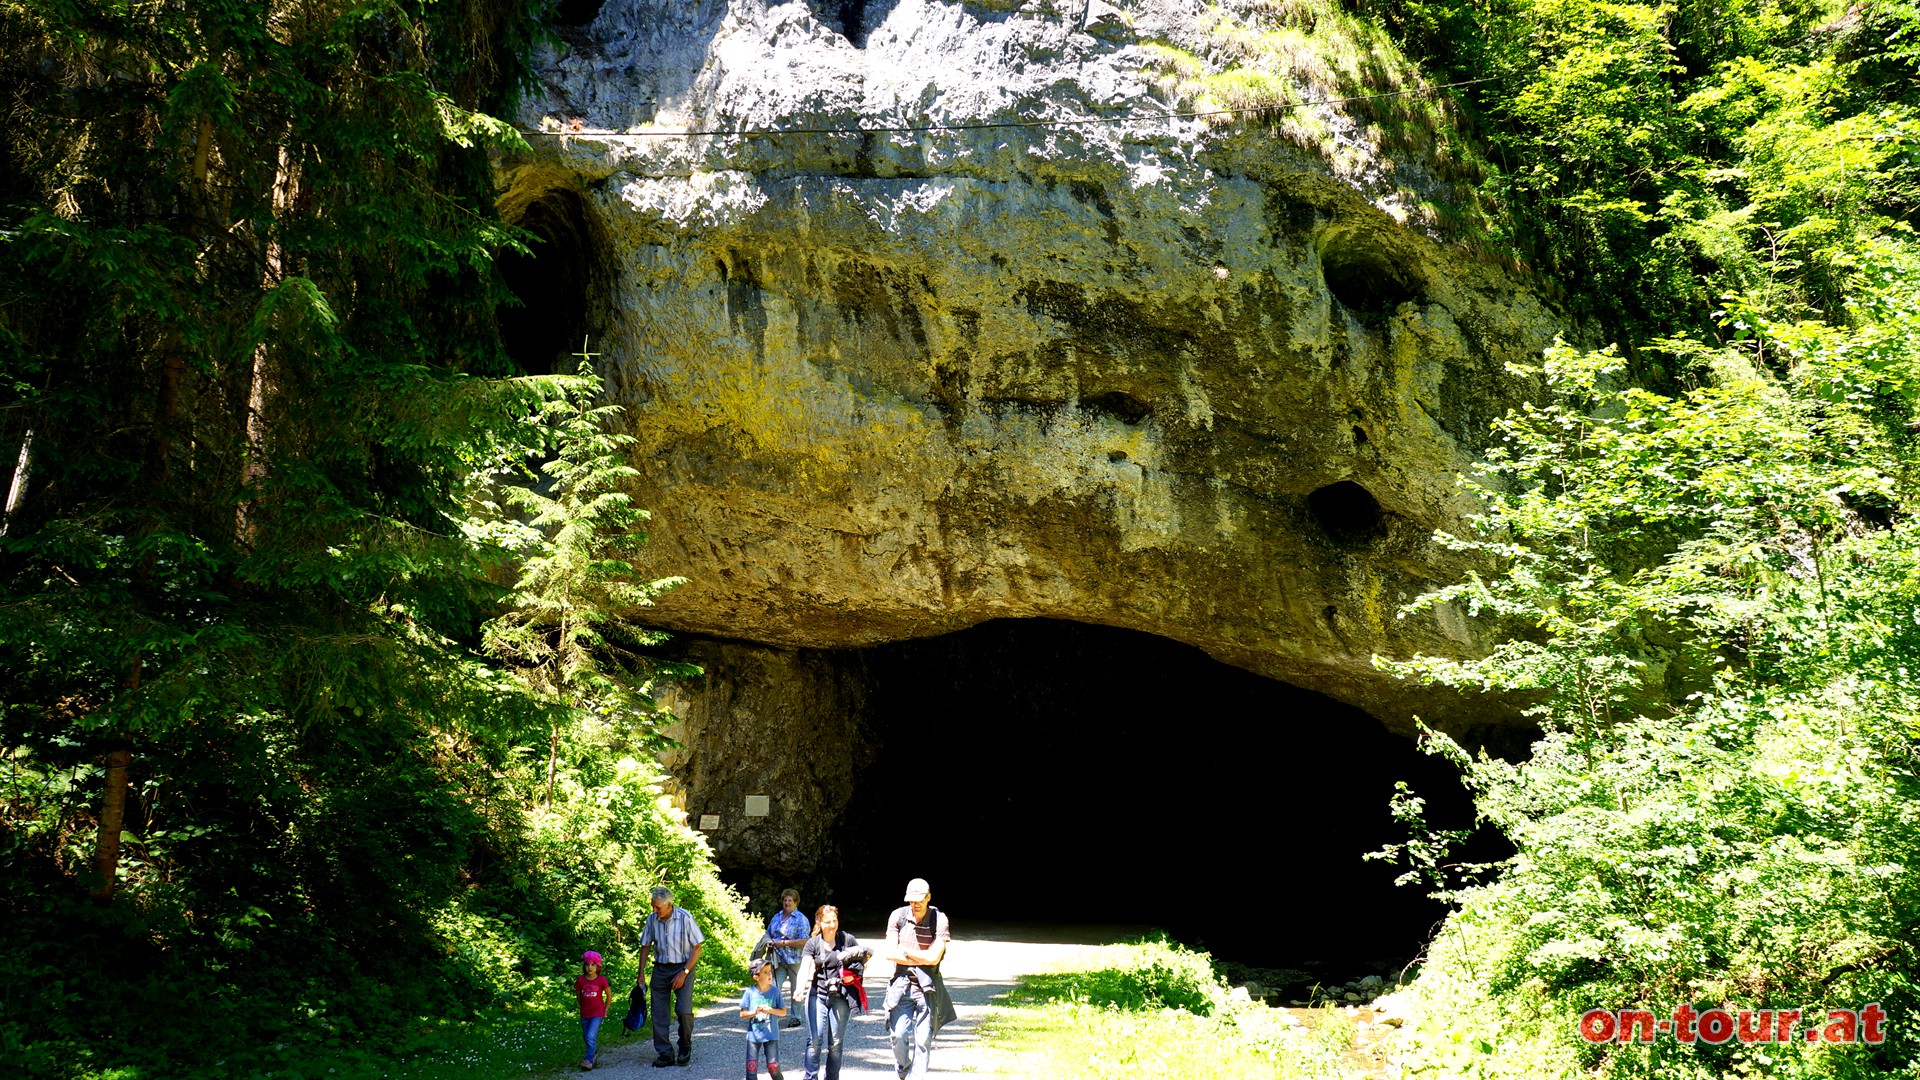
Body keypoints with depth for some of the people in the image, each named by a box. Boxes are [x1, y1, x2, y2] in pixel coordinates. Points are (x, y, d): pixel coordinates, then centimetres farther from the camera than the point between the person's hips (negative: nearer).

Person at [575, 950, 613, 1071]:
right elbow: (578, 995, 11)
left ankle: (589, 1060, -9)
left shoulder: (601, 980, -13)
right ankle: (595, 1052, 38)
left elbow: (609, 995, 0)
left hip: (597, 1013, -4)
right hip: (584, 1013, 4)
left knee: (591, 1036, -16)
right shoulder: (580, 980, -7)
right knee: (586, 1037, 14)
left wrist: (605, 1010, 5)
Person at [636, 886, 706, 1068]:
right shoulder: (652, 919, -2)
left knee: (684, 1011, -13)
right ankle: (664, 1054, 10)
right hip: (660, 969, 4)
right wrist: (641, 974, 7)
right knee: (659, 1013, 0)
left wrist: (683, 973, -13)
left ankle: (685, 1048, 10)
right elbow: (645, 947, 11)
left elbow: (698, 947, -9)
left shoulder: (684, 918, -14)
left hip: (683, 968, -4)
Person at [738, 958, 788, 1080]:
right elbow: (742, 1014, -3)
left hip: (771, 1035, 0)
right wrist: (755, 1012, -20)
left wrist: (771, 1010, -17)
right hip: (753, 1035, 0)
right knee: (751, 1066, 1)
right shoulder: (750, 992, -6)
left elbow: (783, 1011, 0)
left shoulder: (775, 991, -4)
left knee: (773, 1067, 2)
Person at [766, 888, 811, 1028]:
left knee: (796, 990, 6)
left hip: (794, 960, -5)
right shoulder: (776, 917, 14)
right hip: (778, 960, 5)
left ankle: (795, 1017, 17)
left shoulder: (801, 919, -7)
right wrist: (768, 942, 4)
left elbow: (804, 941, -15)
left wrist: (783, 943, -17)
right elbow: (768, 933, 27)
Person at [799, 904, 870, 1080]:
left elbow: (868, 953, 16)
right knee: (814, 1039, -9)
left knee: (836, 1042, 6)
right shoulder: (813, 944, 3)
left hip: (840, 997, 1)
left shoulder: (847, 939, 4)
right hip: (817, 994, -1)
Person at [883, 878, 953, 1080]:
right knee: (898, 1034, 0)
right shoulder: (898, 916, -2)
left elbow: (934, 957, -15)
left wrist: (904, 951, -6)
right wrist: (921, 958, -9)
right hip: (901, 983, 2)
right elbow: (890, 954, -6)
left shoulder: (939, 919, -9)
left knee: (923, 1038, -2)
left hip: (927, 986, -1)